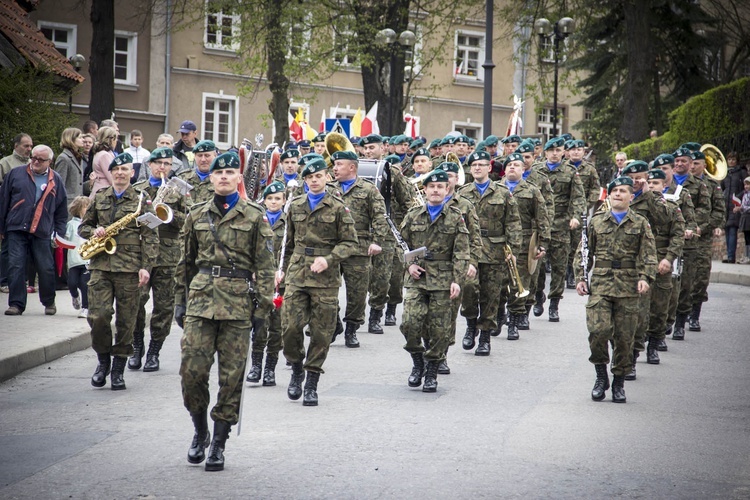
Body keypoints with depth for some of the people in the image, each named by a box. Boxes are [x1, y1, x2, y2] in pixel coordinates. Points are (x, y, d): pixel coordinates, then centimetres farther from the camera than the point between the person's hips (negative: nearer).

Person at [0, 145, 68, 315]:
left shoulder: (55, 180, 11)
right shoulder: (16, 174, 8)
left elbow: (62, 210, 14)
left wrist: (59, 232, 6)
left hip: (42, 232, 0)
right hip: (16, 230, 0)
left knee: (46, 269, 1)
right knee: (15, 267, -6)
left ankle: (49, 302, 20)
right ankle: (16, 304, -1)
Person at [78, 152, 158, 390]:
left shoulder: (141, 201, 5)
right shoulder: (99, 198, 12)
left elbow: (150, 237, 2)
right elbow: (83, 226, 20)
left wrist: (146, 267, -7)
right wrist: (94, 232, -3)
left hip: (129, 267, -2)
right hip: (101, 266, 2)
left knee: (126, 321, 1)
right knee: (98, 315, -9)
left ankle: (118, 369, 11)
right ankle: (103, 359, 13)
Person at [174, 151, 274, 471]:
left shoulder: (254, 216, 3)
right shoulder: (197, 216, 11)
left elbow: (265, 266, 2)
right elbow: (186, 262, 18)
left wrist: (261, 306, -4)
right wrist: (180, 301, 13)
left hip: (238, 302, -2)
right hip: (200, 299, 2)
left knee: (231, 376, 0)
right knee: (191, 370, -5)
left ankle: (218, 444, 10)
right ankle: (200, 431, 17)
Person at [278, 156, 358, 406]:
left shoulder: (338, 208, 2)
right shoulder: (295, 206, 12)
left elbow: (350, 243, -1)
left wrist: (328, 259, -15)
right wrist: (284, 268, 22)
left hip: (326, 278, -2)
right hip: (297, 276, 2)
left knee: (321, 332, 1)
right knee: (290, 326, -9)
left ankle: (312, 383, 12)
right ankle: (297, 369, 16)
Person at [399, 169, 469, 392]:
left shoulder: (456, 217, 4)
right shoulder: (413, 215, 8)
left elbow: (461, 253, 0)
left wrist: (457, 280, -9)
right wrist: (409, 264, -2)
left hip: (443, 281, -1)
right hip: (417, 279, 1)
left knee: (439, 329, 1)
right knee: (410, 322, -14)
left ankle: (431, 373, 15)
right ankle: (417, 361, 11)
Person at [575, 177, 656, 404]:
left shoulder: (640, 224, 9)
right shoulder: (596, 221, 12)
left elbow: (648, 255, 3)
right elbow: (584, 252, 15)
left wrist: (644, 278, -12)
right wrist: (581, 277, 4)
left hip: (628, 287, 0)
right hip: (600, 285, 0)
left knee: (624, 336, 1)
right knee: (599, 329, -16)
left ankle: (619, 383, 16)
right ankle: (601, 375, 4)